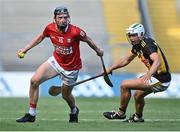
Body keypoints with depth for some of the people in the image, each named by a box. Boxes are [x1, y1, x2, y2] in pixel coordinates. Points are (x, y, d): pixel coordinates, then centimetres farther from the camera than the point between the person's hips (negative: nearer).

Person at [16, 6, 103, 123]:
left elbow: (88, 40, -9)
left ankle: (74, 112, 50)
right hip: (56, 61, 4)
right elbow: (41, 37, 6)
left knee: (66, 95, 13)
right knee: (34, 81, -10)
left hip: (71, 68, -3)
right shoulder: (50, 28, -16)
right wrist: (26, 49, 5)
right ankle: (31, 115, 2)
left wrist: (98, 51, 7)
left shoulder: (75, 32, -29)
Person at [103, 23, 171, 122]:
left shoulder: (147, 44, -20)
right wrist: (111, 68, 18)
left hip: (160, 80, -10)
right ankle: (138, 117, 50)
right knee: (138, 95, 30)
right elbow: (126, 60, 24)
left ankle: (121, 113, 8)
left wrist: (148, 75, -54)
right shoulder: (137, 45, 9)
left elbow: (157, 61, -38)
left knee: (124, 85, -7)